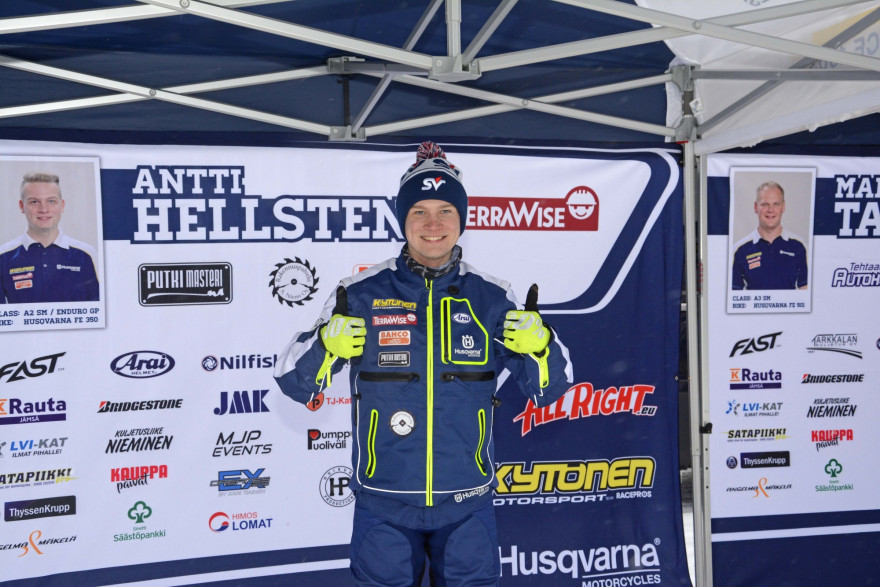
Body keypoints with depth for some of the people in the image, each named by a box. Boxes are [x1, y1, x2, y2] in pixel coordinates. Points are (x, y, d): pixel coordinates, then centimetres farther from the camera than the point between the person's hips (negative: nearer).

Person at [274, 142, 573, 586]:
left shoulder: (492, 298, 1)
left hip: (468, 506, 1)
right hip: (383, 507, -1)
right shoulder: (360, 295, -3)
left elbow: (549, 389, 5)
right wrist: (325, 346, -21)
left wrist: (538, 346, -16)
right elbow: (294, 382, -1)